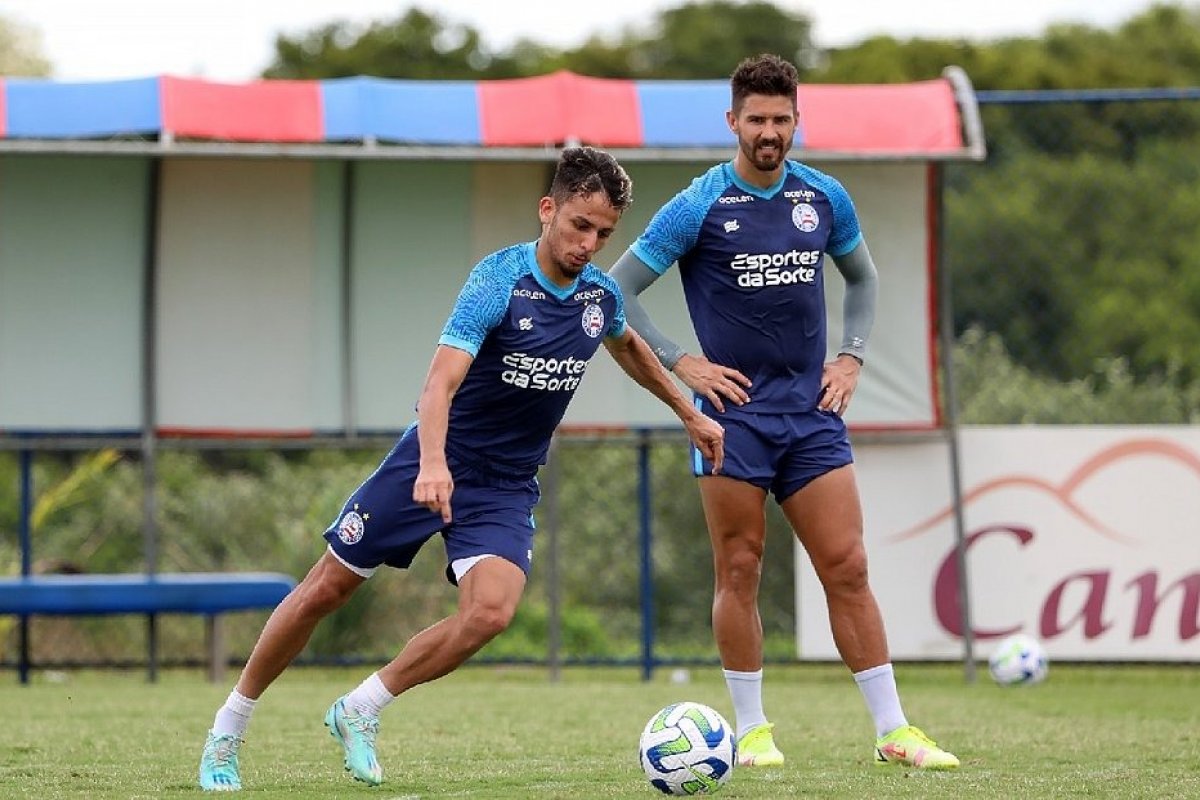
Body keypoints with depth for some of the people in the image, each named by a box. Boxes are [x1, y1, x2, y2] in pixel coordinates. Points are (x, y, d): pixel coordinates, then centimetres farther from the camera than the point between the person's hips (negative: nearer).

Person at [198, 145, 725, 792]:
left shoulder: (600, 294, 0)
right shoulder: (499, 279, -20)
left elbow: (628, 347, 26)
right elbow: (441, 382, -31)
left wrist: (689, 412, 32)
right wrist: (433, 464, -48)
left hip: (507, 489, 4)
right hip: (433, 465, -4)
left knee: (490, 611, -22)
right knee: (324, 591, 2)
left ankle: (359, 713, -3)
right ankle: (227, 732, 19)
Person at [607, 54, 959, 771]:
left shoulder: (825, 199, 6)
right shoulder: (699, 207, -7)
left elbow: (862, 279, 23)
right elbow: (616, 290, -3)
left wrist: (851, 357, 10)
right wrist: (680, 363, -7)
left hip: (813, 411, 3)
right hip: (734, 410, -3)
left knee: (848, 568, 0)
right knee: (740, 572, 0)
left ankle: (893, 731, 2)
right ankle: (752, 729, 10)